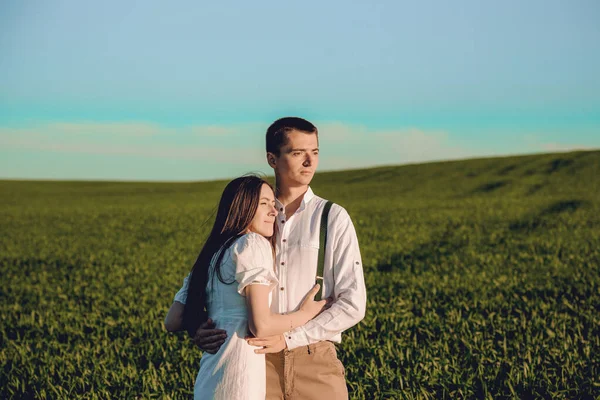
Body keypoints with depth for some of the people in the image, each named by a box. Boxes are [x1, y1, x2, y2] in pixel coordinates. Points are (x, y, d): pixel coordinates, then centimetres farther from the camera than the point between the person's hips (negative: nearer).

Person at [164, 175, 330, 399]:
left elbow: (172, 322, 15)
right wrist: (306, 313, 2)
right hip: (240, 377, -8)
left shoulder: (210, 255, 17)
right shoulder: (253, 244, -7)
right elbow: (261, 325, -14)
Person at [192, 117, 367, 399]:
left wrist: (289, 338, -13)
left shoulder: (334, 219, -1)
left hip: (315, 361, -1)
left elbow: (353, 304, -6)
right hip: (260, 360, 2)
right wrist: (202, 328, -4)